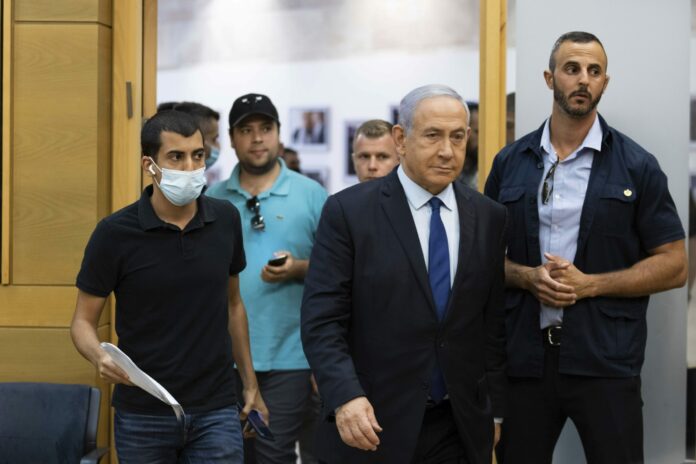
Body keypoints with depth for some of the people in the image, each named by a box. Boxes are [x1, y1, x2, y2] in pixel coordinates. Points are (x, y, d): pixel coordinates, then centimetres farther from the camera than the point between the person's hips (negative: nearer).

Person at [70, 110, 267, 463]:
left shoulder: (226, 220, 0)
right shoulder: (115, 232, -10)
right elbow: (83, 320, -4)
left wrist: (250, 383, 14)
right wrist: (100, 357, -25)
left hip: (216, 412, 2)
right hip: (142, 416, -2)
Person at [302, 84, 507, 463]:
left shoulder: (489, 217, 5)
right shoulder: (348, 211, -6)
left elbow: (494, 322, 9)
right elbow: (321, 319, -10)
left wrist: (494, 410, 7)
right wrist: (345, 396, -22)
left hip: (460, 429, 3)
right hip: (373, 425, -3)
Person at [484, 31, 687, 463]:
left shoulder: (636, 165, 0)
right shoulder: (510, 162, 8)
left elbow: (674, 265, -1)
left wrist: (589, 284, -12)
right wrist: (527, 277, -7)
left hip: (606, 361, -2)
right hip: (523, 357, 2)